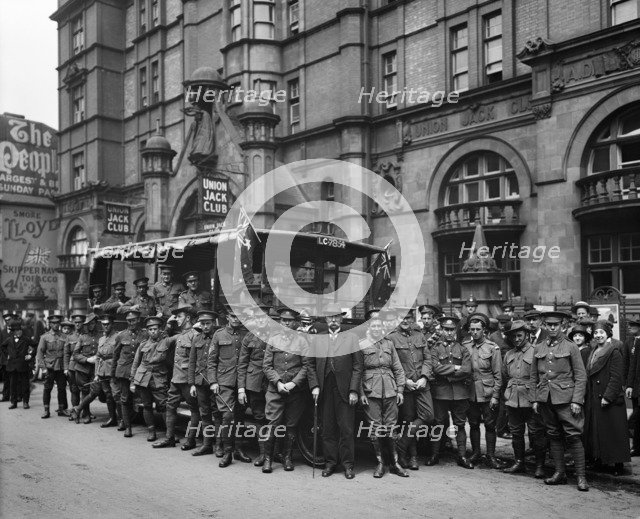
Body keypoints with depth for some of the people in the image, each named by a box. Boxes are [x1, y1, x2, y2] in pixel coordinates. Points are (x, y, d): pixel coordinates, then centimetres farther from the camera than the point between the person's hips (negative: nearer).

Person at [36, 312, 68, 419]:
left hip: (61, 367, 2)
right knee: (47, 388, 0)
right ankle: (46, 410, 9)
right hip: (49, 367, -2)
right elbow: (40, 353, -1)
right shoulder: (45, 337, 1)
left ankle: (61, 409, 15)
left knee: (62, 388, 4)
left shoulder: (63, 337, 9)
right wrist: (43, 367, -9)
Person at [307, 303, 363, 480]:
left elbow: (357, 366, 0)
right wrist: (314, 386, -1)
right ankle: (330, 463, 17)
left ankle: (347, 464, 11)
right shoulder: (317, 339, 12)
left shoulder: (351, 337, 4)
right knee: (328, 429, 6)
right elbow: (311, 365, 12)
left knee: (346, 429, 0)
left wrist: (353, 390, -7)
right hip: (324, 391, 2)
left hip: (345, 391, -2)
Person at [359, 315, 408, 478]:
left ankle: (395, 463, 14)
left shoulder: (389, 343, 10)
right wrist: (361, 393, -7)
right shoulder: (361, 345, 1)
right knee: (375, 427, 0)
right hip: (370, 391, -2)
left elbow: (398, 368, 11)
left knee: (390, 426, 4)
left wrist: (400, 389, 5)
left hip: (390, 390, 2)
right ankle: (379, 463, 12)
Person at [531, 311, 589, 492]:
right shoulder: (538, 348, 10)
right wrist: (534, 399, 8)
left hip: (565, 398, -4)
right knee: (554, 436, 10)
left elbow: (581, 376, -2)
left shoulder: (571, 347, 0)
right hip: (545, 400, 4)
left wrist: (576, 401, -9)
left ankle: (581, 476, 4)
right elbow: (534, 376, 14)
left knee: (573, 436, -4)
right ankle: (559, 473, 19)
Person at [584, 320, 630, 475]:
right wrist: (587, 396, 10)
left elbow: (616, 378, -15)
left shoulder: (614, 353, -10)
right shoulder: (593, 352, 12)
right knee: (596, 432, 10)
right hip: (593, 401, 7)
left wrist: (608, 396, -20)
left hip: (611, 400, -7)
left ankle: (618, 465, 7)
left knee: (613, 433, -1)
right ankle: (599, 459, 19)